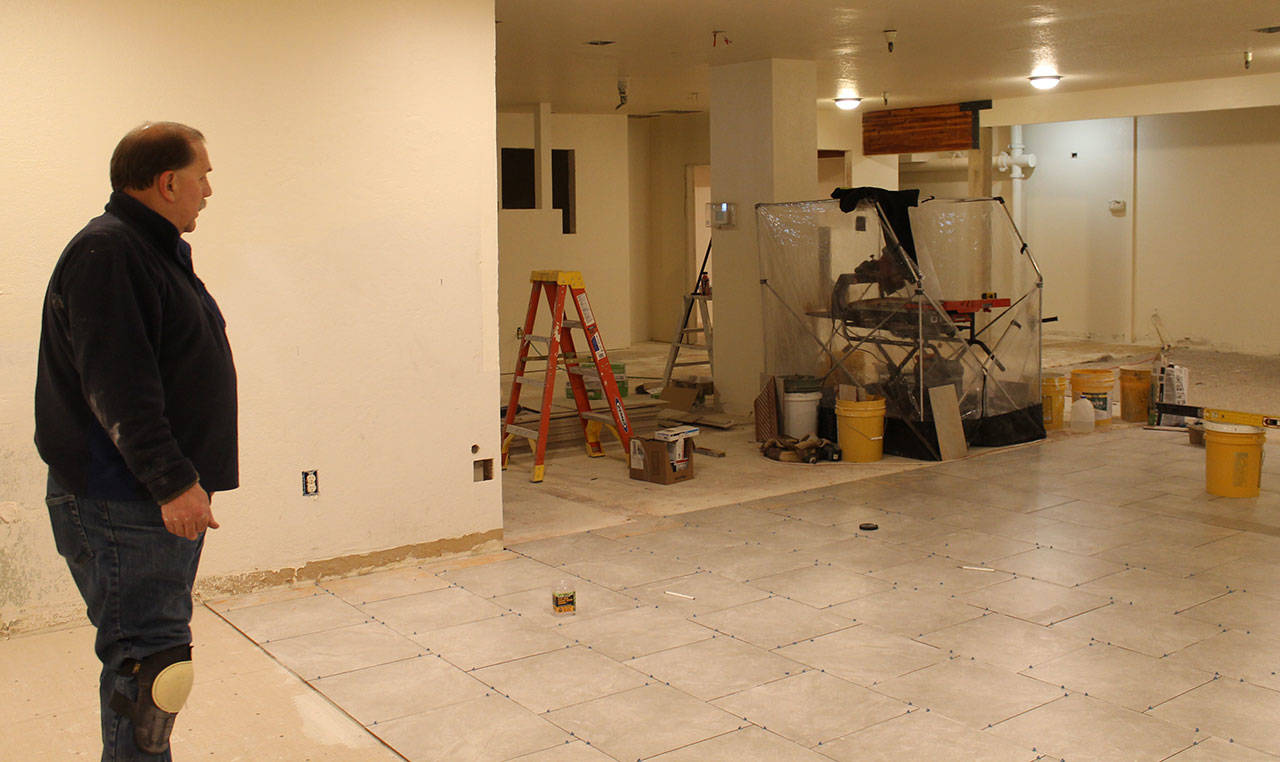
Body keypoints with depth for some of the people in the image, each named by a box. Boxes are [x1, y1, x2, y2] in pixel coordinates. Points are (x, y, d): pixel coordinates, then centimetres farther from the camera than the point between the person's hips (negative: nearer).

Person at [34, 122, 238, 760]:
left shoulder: (157, 251, 18)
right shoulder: (105, 252, -14)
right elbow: (117, 387, -23)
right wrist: (172, 480, -26)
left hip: (167, 494, 10)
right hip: (120, 503, -10)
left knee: (153, 656, 15)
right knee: (149, 663, -8)